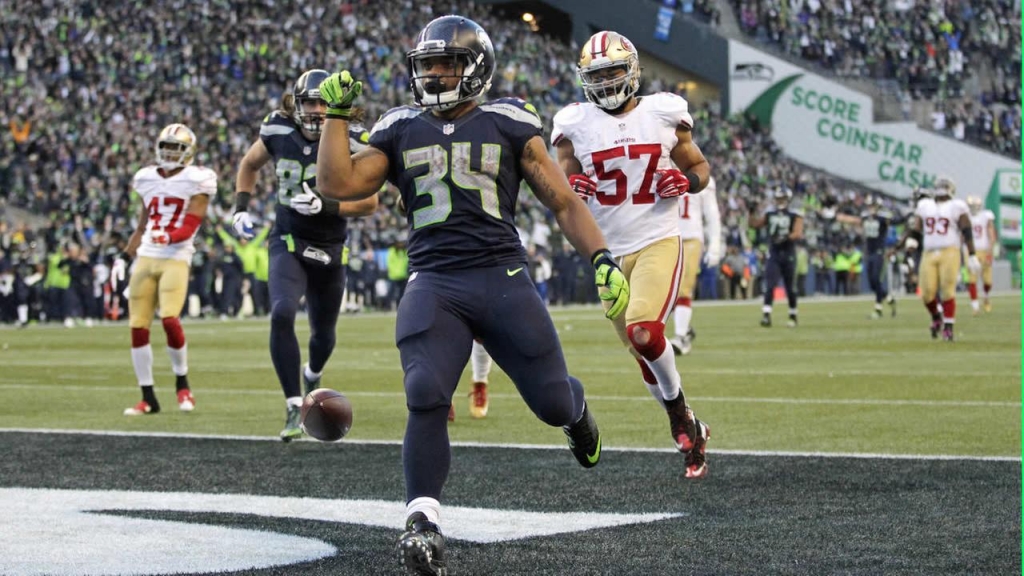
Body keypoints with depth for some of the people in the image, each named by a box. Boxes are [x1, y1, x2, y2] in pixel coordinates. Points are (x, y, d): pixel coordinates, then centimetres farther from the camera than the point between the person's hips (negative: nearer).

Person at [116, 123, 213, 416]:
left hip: (176, 259, -5)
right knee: (138, 327, -2)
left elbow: (189, 228, -9)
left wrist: (167, 237, -27)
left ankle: (182, 384, 0)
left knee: (170, 319, -22)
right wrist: (124, 257, 15)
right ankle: (148, 398, 8)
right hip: (145, 259, 5)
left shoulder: (196, 181, 1)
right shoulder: (148, 179, 16)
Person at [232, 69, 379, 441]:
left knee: (323, 334, 15)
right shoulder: (278, 131, -6)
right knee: (282, 315, -26)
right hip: (288, 243, 0)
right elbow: (249, 165, 15)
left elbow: (368, 202, -9)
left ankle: (313, 376, 53)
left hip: (330, 250, 0)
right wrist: (241, 208, 2)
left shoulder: (352, 143, -12)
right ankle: (294, 408, -20)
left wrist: (326, 206, -24)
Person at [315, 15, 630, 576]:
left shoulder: (508, 125, 7)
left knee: (553, 403, 3)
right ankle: (422, 520, -16)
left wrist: (603, 259, -4)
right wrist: (336, 111, -1)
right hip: (434, 283, 0)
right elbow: (338, 184, 2)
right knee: (426, 396, -22)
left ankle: (574, 405, 42)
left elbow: (563, 201, 8)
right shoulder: (400, 131, 12)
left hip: (502, 278, 0)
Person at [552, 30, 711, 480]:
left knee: (643, 333, -25)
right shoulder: (575, 125, 2)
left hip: (659, 243, -3)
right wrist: (571, 189, -17)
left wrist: (687, 181, -10)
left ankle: (680, 414, -1)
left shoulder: (663, 113, 1)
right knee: (648, 358, 8)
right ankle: (691, 432, 27)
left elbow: (700, 166, 13)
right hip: (610, 252, 3)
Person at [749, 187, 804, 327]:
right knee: (770, 285, -12)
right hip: (773, 254, 2)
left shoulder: (795, 215, -4)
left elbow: (798, 233, -16)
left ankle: (793, 316, 24)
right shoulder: (769, 213, 7)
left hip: (788, 254, -2)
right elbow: (754, 224, 12)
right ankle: (766, 315, -19)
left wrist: (786, 238, -31)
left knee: (789, 287, 8)